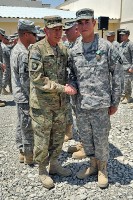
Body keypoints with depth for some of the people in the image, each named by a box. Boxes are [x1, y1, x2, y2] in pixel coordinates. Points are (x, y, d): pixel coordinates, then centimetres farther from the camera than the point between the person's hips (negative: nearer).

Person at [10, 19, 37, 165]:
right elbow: (26, 79, -24)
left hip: (19, 96, 10)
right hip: (26, 97, -10)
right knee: (28, 127, 1)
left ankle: (22, 152, 30)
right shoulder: (24, 53, -21)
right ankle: (29, 155, 14)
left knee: (21, 125, 17)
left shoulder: (15, 49, 11)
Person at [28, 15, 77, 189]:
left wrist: (67, 85, -2)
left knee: (58, 136, 16)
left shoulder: (63, 49, 7)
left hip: (60, 102, 6)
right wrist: (62, 88, -22)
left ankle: (54, 164, 35)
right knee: (42, 138, 6)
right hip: (42, 103, -6)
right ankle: (42, 170, 24)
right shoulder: (37, 49, -14)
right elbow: (36, 78, -21)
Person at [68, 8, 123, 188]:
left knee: (101, 139, 7)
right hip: (81, 104, 5)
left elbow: (117, 75, -4)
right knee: (86, 138, 17)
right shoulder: (73, 51, 5)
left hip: (101, 104, -4)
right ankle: (93, 165, 39)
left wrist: (115, 102, -4)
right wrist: (71, 86, -9)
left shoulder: (106, 47, -7)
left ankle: (102, 169, 31)